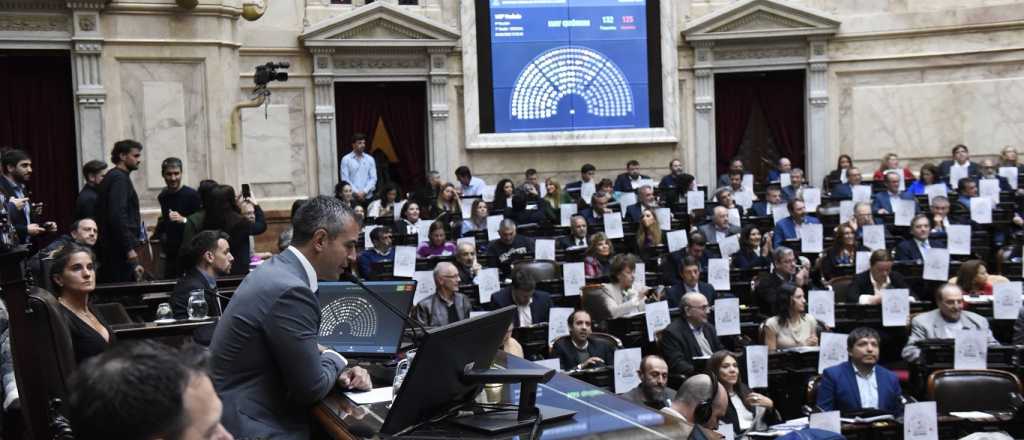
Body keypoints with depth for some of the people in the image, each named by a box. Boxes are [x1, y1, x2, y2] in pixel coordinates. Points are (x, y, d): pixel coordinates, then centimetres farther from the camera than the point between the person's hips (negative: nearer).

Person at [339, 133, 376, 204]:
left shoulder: (370, 159, 9)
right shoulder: (346, 159, 1)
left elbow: (373, 178, 5)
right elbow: (345, 179, -3)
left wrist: (365, 191, -9)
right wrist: (356, 192, -11)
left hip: (367, 197, 3)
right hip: (352, 198, -3)